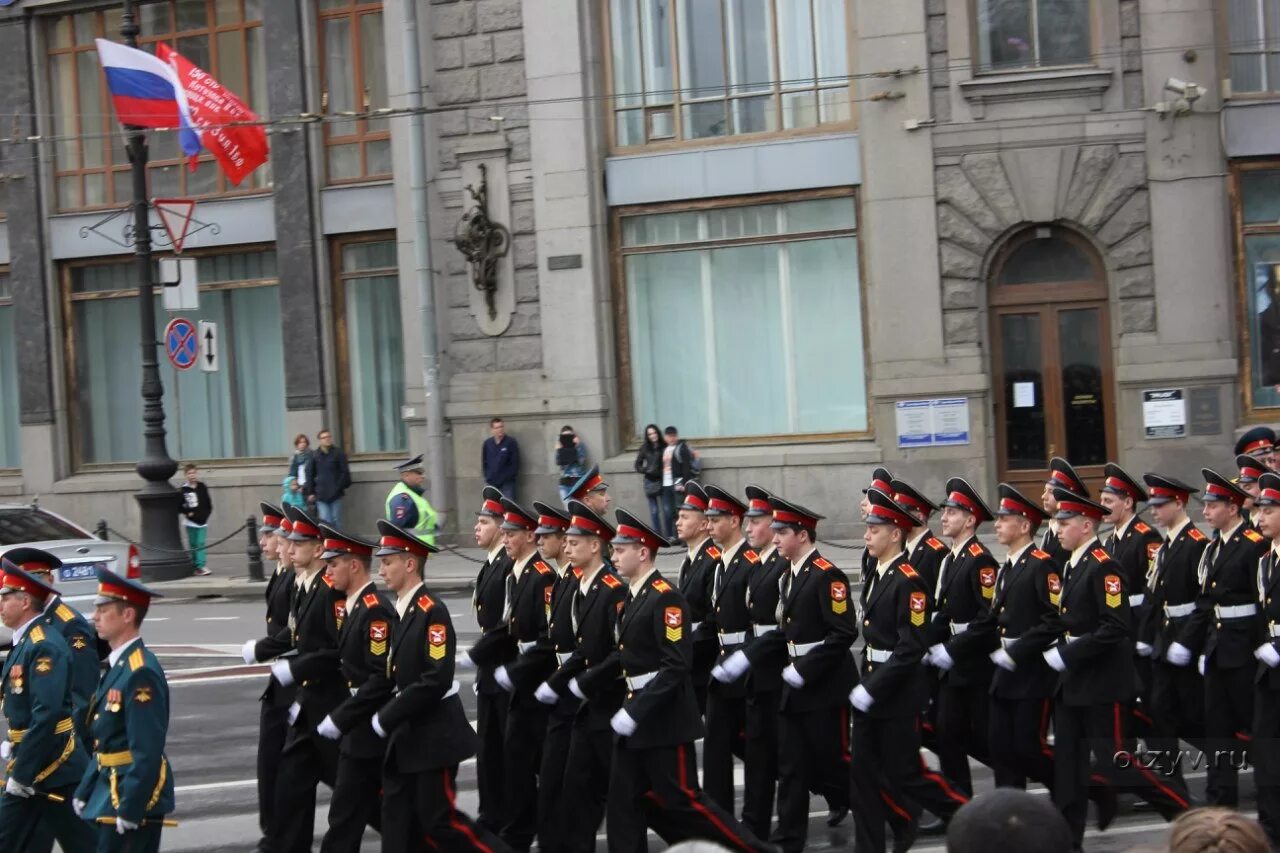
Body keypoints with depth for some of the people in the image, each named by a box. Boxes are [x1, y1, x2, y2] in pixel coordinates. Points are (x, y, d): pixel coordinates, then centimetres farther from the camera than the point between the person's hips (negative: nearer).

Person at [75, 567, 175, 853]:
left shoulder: (142, 673, -19)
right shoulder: (117, 665, 12)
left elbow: (147, 751, -23)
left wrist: (129, 809, -22)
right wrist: (83, 792, 17)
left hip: (134, 797, -10)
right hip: (110, 794, 10)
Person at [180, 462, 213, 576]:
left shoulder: (202, 487, 4)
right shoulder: (183, 490, -4)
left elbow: (208, 504, 9)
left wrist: (206, 514, 0)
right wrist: (187, 513, -13)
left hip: (202, 521, 1)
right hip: (190, 522, -1)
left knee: (201, 544, -6)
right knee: (193, 545, 7)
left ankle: (201, 566, -10)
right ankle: (195, 566, 15)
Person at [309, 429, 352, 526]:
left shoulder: (338, 453, 1)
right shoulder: (315, 455, 6)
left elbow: (345, 471, 1)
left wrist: (340, 487, -7)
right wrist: (310, 492, 7)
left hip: (335, 493, -1)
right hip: (321, 494, 1)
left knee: (336, 521, 5)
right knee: (325, 521, -6)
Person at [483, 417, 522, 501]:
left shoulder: (511, 442, -4)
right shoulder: (487, 444, 6)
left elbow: (515, 463, -5)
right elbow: (484, 462, 13)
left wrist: (509, 477, -9)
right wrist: (487, 476, 3)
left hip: (507, 484, -3)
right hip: (491, 484, 3)